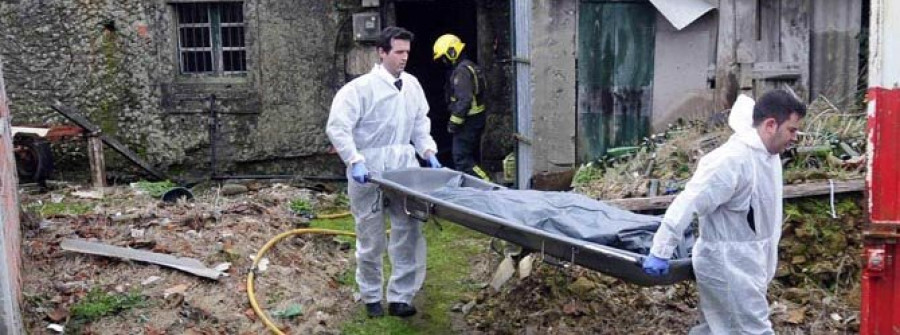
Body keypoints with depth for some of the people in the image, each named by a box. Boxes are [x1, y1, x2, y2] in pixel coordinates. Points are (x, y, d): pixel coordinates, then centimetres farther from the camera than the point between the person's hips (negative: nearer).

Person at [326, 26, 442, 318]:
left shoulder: (412, 85, 6)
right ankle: (371, 297, 27)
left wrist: (428, 152, 4)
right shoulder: (361, 87, -13)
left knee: (409, 236, 3)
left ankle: (401, 297, 15)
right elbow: (337, 127, -16)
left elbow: (420, 123, 18)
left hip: (404, 169, 5)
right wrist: (355, 161, -25)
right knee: (371, 241, 8)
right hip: (370, 172, -5)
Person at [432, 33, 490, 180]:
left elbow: (464, 100, -25)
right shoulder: (471, 67, 15)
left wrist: (454, 122, -18)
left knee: (462, 161, -9)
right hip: (476, 120, 10)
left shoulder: (462, 71, -17)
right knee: (471, 157, 16)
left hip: (468, 122, -10)